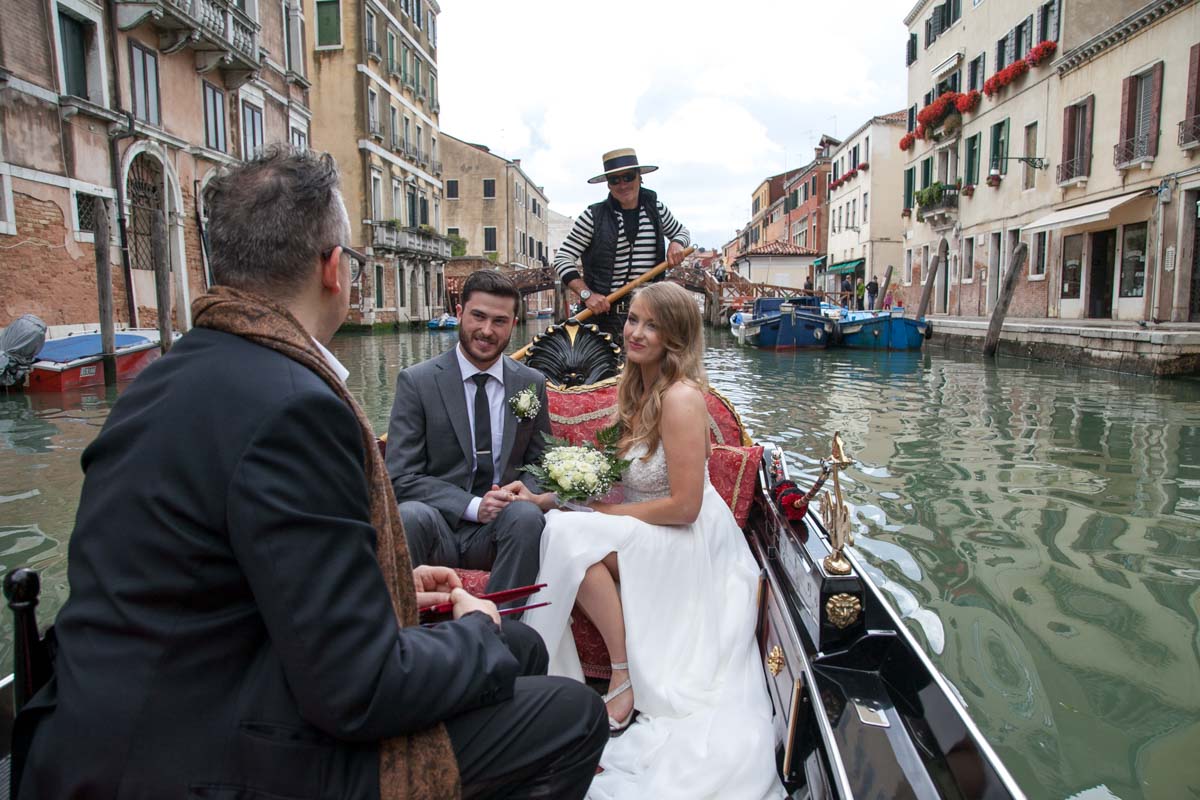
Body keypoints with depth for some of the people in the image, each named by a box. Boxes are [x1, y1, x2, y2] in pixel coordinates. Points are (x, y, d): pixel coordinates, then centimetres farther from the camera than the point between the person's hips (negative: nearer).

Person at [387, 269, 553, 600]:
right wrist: (473, 506, -18)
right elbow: (401, 477, -5)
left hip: (502, 524, 2)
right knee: (411, 515, -35)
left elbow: (540, 462, 15)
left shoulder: (532, 383, 7)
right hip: (437, 524, -2)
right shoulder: (416, 382, -2)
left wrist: (523, 489, -10)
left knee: (527, 515, -31)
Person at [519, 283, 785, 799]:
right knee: (559, 521, -14)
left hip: (689, 543, -8)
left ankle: (624, 675, -12)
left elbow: (684, 506, -21)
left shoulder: (681, 397, -19)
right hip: (646, 537, 8)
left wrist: (603, 511, -13)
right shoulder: (637, 388, 8)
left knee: (570, 532, -25)